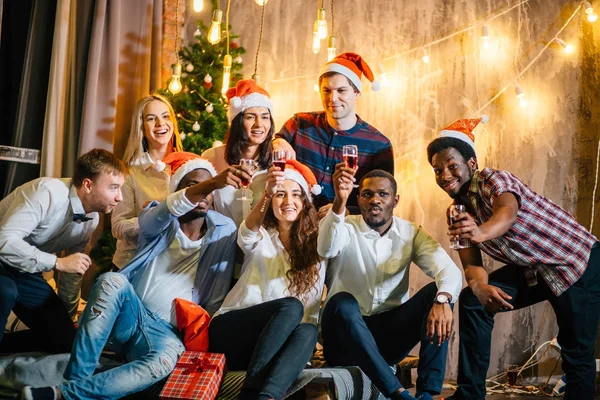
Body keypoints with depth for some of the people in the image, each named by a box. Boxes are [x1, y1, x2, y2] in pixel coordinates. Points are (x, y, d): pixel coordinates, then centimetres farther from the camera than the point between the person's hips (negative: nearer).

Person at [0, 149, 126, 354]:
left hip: (24, 270, 7)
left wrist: (67, 315, 18)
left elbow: (73, 269, 9)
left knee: (65, 340, 2)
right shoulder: (48, 192, -30)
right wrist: (57, 262, -34)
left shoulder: (91, 219, -5)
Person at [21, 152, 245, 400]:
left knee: (165, 360, -38)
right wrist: (211, 183, -39)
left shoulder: (224, 232, 7)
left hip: (165, 331, -1)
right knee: (112, 281, -33)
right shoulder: (160, 220, 6)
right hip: (128, 317, 1)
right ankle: (75, 380, -31)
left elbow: (217, 301, 7)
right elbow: (165, 211, -22)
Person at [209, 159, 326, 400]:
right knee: (291, 306, -31)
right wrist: (267, 193, -36)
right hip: (232, 330, -2)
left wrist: (307, 338, -14)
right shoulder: (260, 236, 10)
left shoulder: (314, 247, 14)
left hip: (275, 342, 2)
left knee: (308, 332, -33)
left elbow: (311, 306, 6)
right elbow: (246, 233, -17)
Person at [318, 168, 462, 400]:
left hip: (390, 333, 3)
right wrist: (340, 201, -46)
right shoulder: (344, 228, -5)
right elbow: (327, 250, -31)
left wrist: (442, 300, -37)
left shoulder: (411, 234, 2)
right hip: (346, 337, -2)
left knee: (437, 293, -18)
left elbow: (449, 270, -15)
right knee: (343, 303, -34)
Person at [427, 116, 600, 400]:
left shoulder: (494, 180, -23)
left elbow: (508, 212, -46)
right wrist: (480, 286, -32)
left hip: (577, 263, -7)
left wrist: (483, 231, -67)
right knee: (472, 301, -8)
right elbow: (470, 263, -9)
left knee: (577, 350, -5)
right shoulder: (459, 211, -1)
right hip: (531, 270, 7)